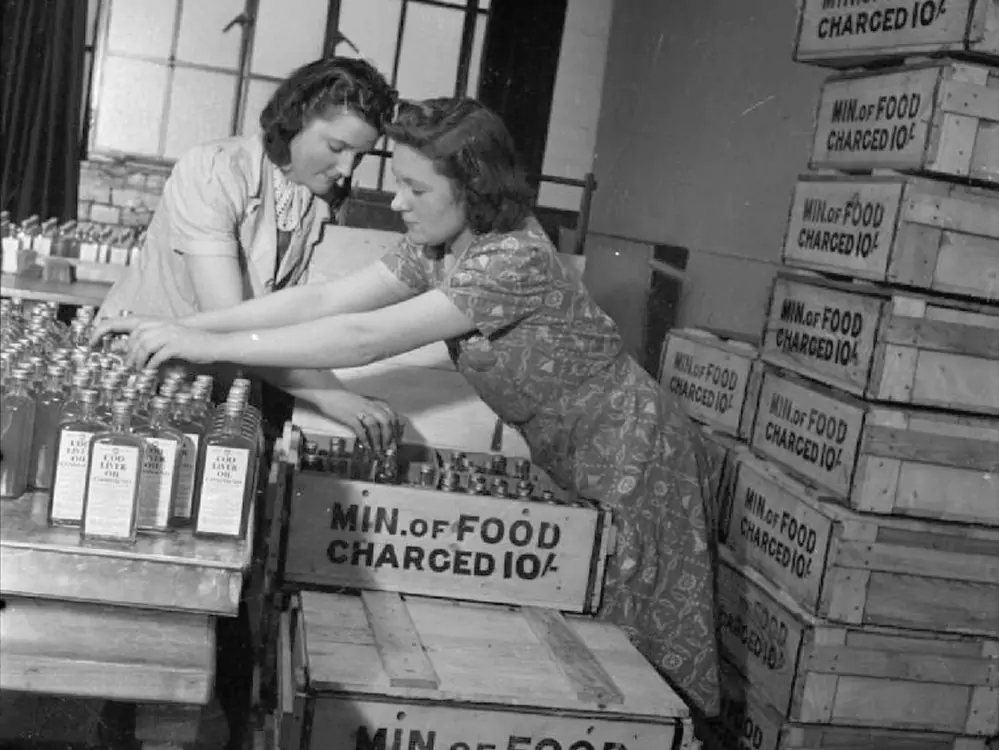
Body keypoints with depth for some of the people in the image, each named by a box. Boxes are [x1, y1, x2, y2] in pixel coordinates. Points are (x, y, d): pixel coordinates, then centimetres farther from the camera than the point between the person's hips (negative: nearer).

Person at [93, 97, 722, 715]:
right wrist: (185, 328, -15)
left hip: (633, 460, -7)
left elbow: (365, 339, -34)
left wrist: (215, 345, -33)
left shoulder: (516, 259, -30)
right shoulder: (434, 249, -4)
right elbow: (321, 301, -8)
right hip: (566, 460, 7)